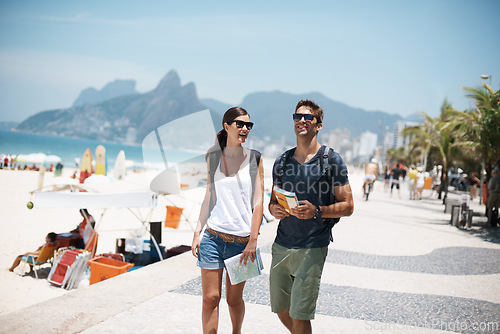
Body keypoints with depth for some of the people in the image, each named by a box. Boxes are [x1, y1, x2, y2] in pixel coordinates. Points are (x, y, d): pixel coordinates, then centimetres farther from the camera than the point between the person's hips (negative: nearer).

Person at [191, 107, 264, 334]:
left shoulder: (254, 158, 0)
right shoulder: (213, 157, 6)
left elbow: (258, 202, -3)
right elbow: (209, 197, 11)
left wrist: (253, 240, -10)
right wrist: (197, 232, 4)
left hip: (242, 240, -1)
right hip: (213, 237, 1)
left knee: (234, 299, 11)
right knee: (210, 298, 0)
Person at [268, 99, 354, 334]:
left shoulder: (332, 160, -4)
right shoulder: (282, 162, 9)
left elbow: (347, 206, -4)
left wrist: (316, 211, -21)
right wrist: (275, 209, -6)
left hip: (312, 247, -5)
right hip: (281, 245, 5)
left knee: (299, 315, -4)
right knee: (280, 309, 14)